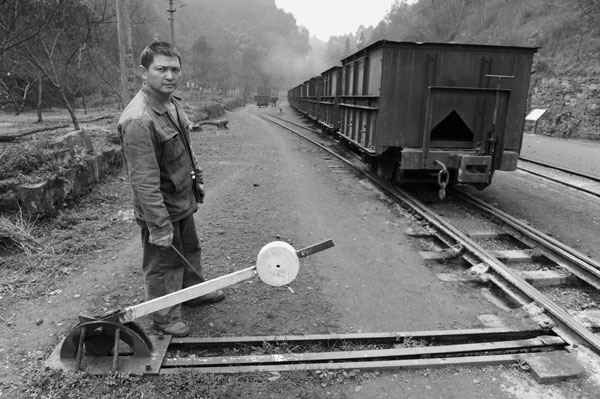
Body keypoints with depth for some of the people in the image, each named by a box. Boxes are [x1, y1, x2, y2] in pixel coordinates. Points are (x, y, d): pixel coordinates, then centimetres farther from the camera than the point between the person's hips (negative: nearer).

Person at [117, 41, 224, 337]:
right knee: (164, 264, 9)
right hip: (161, 208, -9)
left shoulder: (172, 102, 3)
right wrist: (159, 226, -28)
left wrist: (197, 179, 19)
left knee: (190, 250, 26)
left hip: (183, 202, 9)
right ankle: (165, 316, 30)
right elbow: (144, 181, -29)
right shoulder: (138, 121, -28)